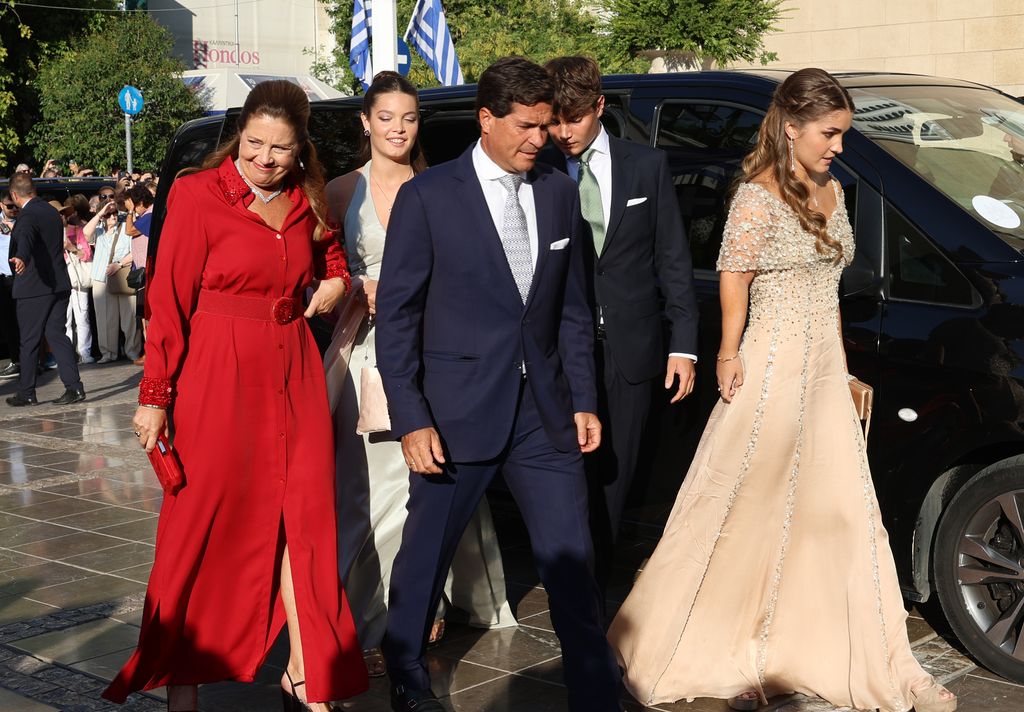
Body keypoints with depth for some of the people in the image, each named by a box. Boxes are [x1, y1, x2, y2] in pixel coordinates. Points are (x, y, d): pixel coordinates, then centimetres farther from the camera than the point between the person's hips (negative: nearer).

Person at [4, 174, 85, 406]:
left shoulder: (28, 215, -14)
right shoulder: (52, 212, 13)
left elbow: (26, 239, -37)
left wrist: (21, 259, -56)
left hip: (33, 288, -7)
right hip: (59, 285, 7)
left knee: (29, 341, 3)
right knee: (56, 334, 7)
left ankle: (26, 393, 11)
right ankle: (74, 386, -4)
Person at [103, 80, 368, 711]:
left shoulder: (306, 202, 8)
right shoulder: (198, 195, -7)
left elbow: (329, 252, 29)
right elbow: (170, 301, -8)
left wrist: (335, 282, 6)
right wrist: (156, 396, -10)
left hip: (294, 373, 5)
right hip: (219, 374, -5)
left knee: (303, 520, 6)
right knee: (205, 526, 2)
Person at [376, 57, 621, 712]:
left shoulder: (560, 193, 7)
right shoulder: (427, 197, -7)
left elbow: (573, 309, 12)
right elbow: (396, 316, -6)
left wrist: (584, 400, 7)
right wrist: (411, 419, -12)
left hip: (545, 411, 3)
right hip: (458, 410, -3)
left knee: (572, 561, 5)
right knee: (427, 553, 13)